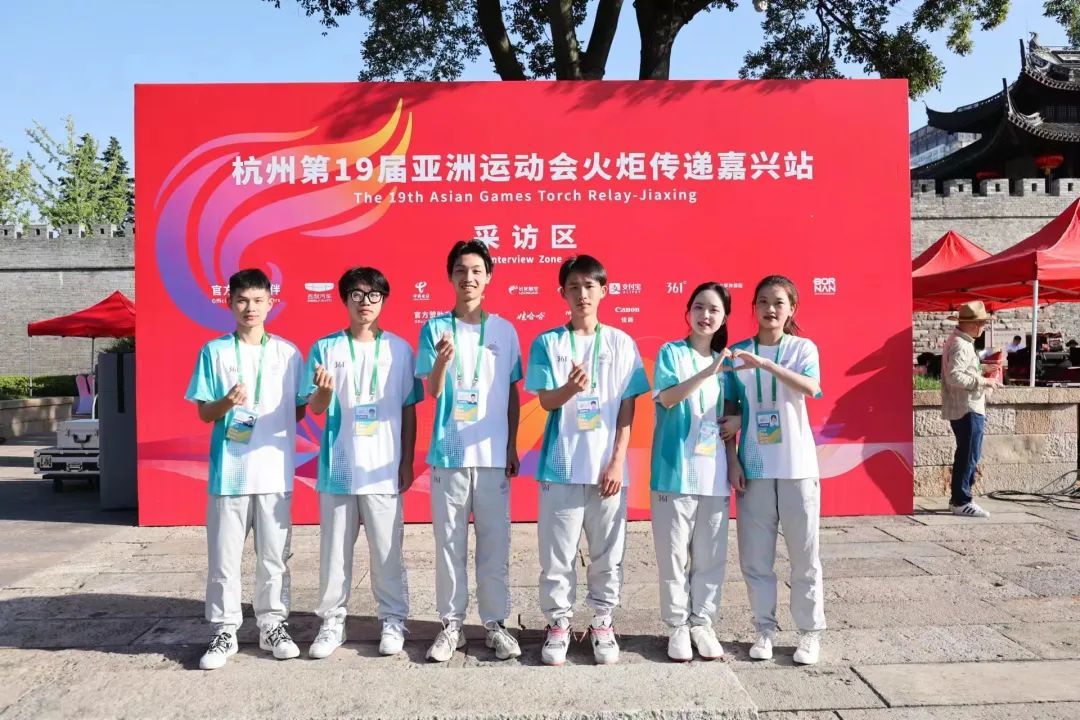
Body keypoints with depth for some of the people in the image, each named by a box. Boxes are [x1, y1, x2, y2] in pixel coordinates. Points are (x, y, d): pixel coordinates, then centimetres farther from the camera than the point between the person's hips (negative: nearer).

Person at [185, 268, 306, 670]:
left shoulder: (288, 352, 5)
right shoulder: (214, 351, 3)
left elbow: (299, 410, 11)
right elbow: (203, 413, 2)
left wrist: (274, 428, -5)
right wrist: (227, 403, -17)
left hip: (275, 470, 1)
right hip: (228, 471, 0)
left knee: (274, 555, 9)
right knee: (224, 556, 5)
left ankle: (273, 625, 22)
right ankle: (225, 632, 17)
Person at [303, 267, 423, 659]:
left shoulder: (399, 349, 3)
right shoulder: (326, 348, 2)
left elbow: (408, 410, 5)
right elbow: (316, 408, -1)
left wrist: (407, 463, 2)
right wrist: (324, 389, -24)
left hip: (383, 470, 0)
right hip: (338, 469, 1)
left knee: (387, 551, 7)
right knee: (334, 550, 9)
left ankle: (393, 620, 21)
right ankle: (332, 622, 22)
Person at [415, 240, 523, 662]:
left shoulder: (504, 331, 5)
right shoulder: (435, 328, 0)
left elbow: (512, 393, 9)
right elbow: (432, 392, -5)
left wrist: (512, 446, 5)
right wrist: (442, 360, -26)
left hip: (493, 453, 1)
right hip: (448, 453, -1)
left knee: (494, 543, 7)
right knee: (449, 541, 7)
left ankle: (495, 623, 19)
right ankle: (451, 624, 18)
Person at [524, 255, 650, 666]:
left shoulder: (620, 343, 3)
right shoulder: (548, 343, 2)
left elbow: (627, 408, 2)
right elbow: (546, 401, -4)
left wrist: (617, 462, -6)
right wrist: (571, 388, -26)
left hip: (607, 467, 1)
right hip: (561, 465, 0)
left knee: (607, 554, 9)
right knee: (557, 554, 6)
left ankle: (602, 625, 24)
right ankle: (558, 625, 20)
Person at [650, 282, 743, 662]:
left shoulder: (726, 362, 12)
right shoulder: (671, 352, -1)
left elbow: (728, 420, 15)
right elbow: (667, 398, -17)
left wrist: (734, 461, 8)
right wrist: (707, 372, -25)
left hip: (714, 473, 4)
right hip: (675, 471, -4)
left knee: (711, 556, 9)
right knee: (674, 553, 2)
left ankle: (702, 623, 21)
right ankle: (678, 626, 14)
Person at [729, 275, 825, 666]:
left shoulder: (803, 348, 0)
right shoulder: (737, 353, 4)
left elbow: (810, 388, -21)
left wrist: (766, 364, -33)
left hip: (797, 466, -1)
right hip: (754, 467, 2)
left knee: (804, 554, 6)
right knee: (755, 556, 6)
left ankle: (810, 633, 19)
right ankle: (765, 630, 19)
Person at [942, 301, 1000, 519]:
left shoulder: (960, 342, 16)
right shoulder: (960, 345, -17)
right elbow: (955, 376, -27)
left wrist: (982, 382, 14)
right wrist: (983, 381, -20)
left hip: (968, 408, 11)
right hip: (967, 410, -11)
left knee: (966, 455, 16)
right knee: (968, 456, -4)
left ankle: (957, 498, 24)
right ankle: (962, 502, 2)